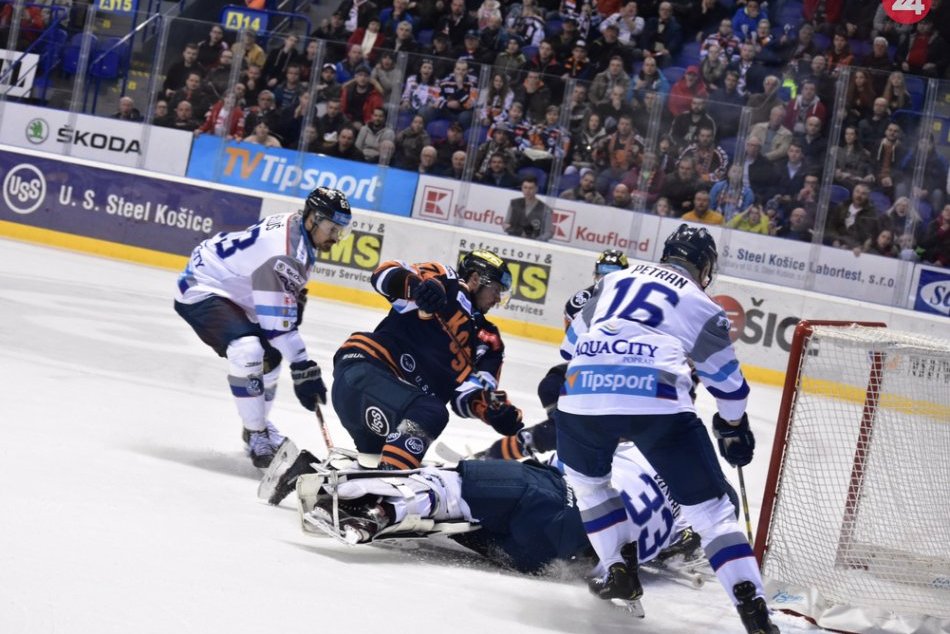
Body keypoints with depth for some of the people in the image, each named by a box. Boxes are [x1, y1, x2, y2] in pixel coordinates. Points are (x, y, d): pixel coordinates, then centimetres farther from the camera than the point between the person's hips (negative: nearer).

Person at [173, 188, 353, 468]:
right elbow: (276, 321, -30)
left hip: (232, 292, 11)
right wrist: (304, 370, -27)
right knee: (248, 350, -31)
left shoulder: (296, 226, -3)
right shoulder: (283, 253, -32)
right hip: (201, 291, -11)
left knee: (269, 357, 20)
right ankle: (256, 437, -19)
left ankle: (258, 425, 40)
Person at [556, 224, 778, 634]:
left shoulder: (615, 281, 27)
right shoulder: (700, 305, 16)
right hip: (657, 402, -3)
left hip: (582, 393, 3)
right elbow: (726, 379, 19)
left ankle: (620, 573, 26)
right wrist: (735, 430, 36)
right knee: (708, 507, 3)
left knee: (586, 479, 34)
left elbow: (573, 342, 33)